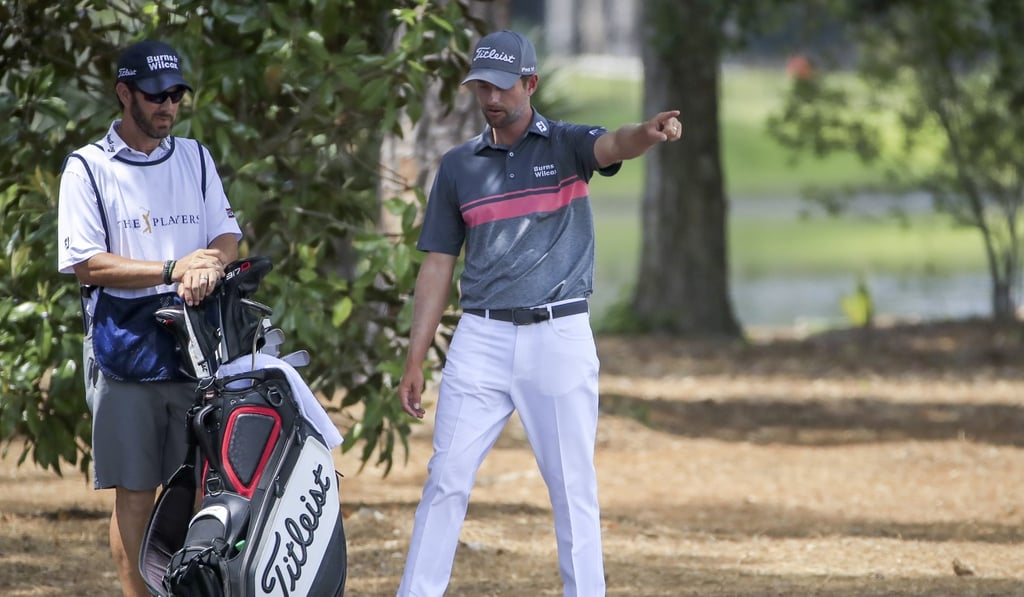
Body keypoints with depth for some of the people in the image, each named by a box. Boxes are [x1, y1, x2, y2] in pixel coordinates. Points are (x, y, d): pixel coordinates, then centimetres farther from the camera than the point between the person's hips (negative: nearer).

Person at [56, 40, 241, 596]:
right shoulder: (88, 168, 1)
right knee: (134, 491, -1)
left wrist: (211, 265, -15)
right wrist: (172, 270, -16)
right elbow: (88, 265, -6)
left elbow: (227, 234, 9)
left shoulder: (195, 159, 15)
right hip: (125, 351, -3)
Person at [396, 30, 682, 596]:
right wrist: (414, 362, 7)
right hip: (482, 338, 2)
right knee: (447, 478, 0)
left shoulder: (565, 145, 2)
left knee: (573, 486, 0)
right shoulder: (458, 166, 10)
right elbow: (438, 266, 12)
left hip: (559, 337, -2)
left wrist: (650, 133, -47)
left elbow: (615, 145, -22)